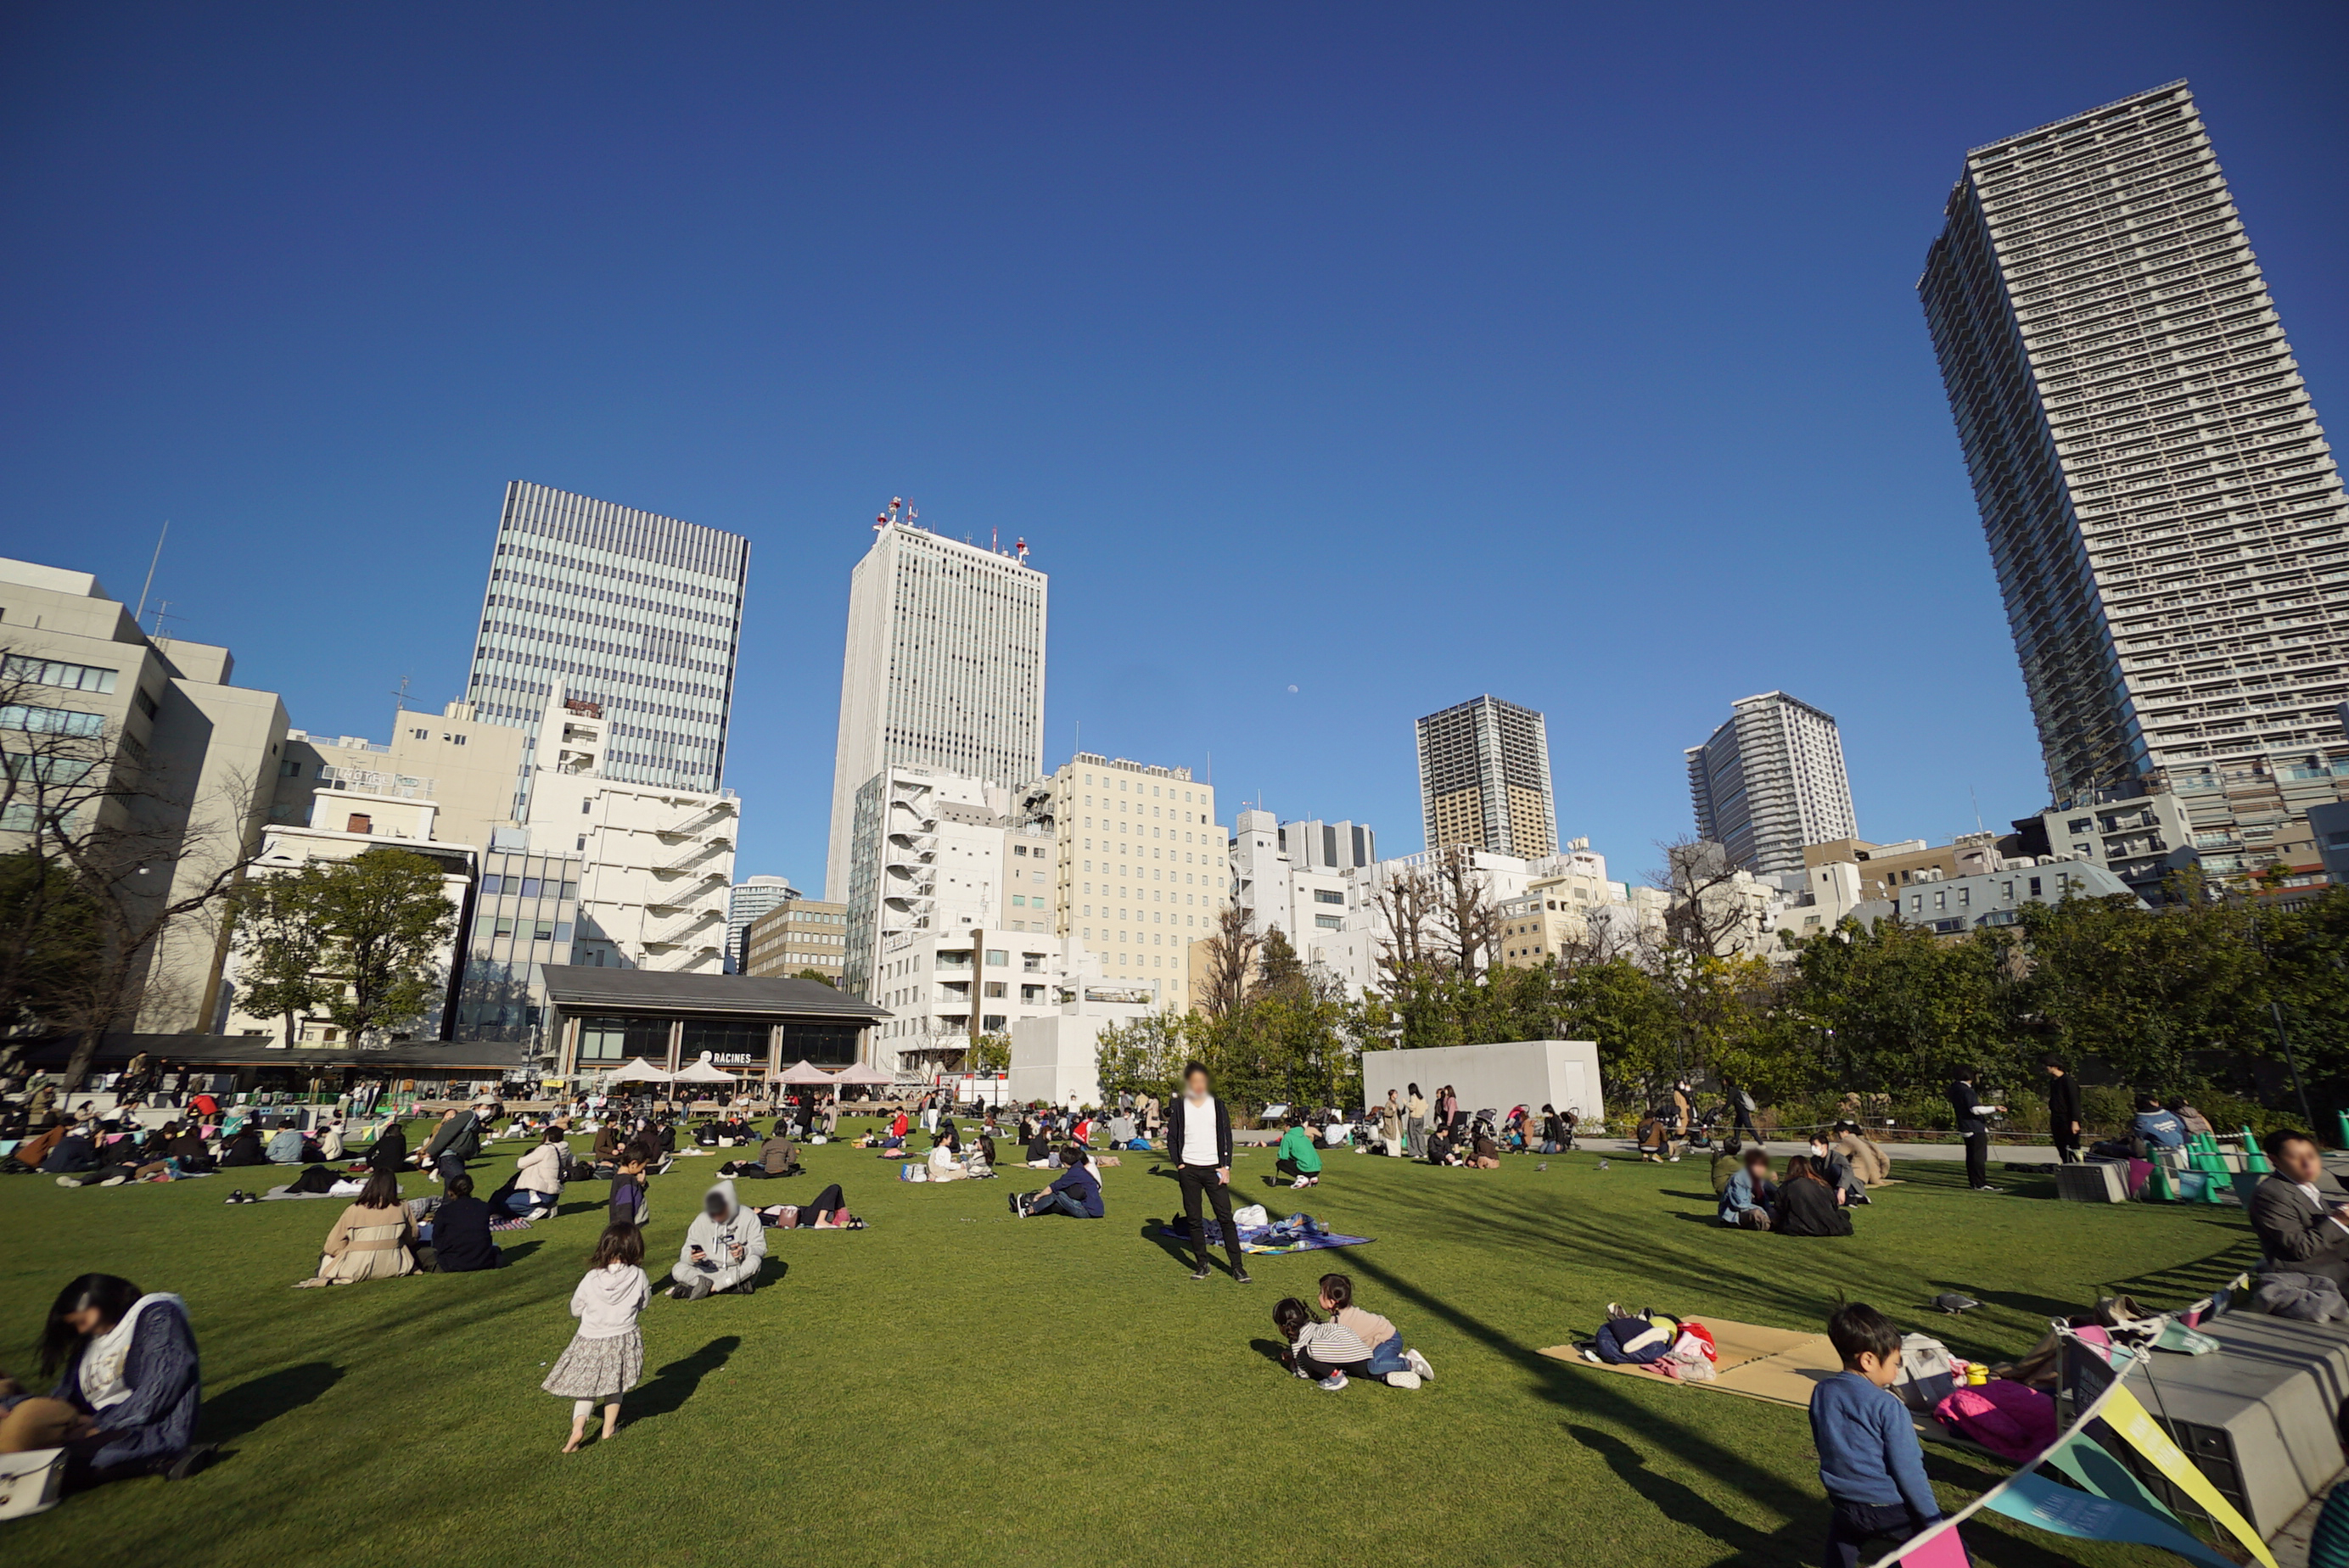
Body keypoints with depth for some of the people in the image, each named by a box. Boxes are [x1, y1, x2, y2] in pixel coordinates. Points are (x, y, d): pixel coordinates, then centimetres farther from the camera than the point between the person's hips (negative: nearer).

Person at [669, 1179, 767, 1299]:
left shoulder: (748, 1217, -8)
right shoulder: (701, 1220, -1)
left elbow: (760, 1248, -9)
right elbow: (686, 1252, -3)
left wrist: (744, 1251, -31)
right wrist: (691, 1257, -27)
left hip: (740, 1272, -3)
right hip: (711, 1271, 3)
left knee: (754, 1261, -34)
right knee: (678, 1270, -20)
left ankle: (708, 1287, -25)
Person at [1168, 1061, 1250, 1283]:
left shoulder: (1217, 1106, 5)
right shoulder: (1179, 1107, 4)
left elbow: (1227, 1137, 6)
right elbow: (1172, 1138, 8)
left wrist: (1225, 1166, -2)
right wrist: (1179, 1164, -3)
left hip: (1214, 1169, 0)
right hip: (1189, 1171, 0)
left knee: (1225, 1217, -4)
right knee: (1194, 1219, 4)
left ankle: (1237, 1267, 2)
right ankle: (1203, 1264, 16)